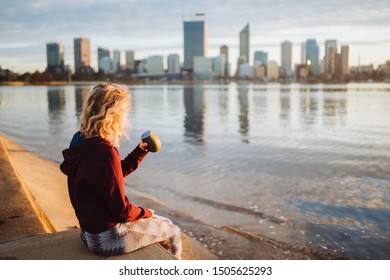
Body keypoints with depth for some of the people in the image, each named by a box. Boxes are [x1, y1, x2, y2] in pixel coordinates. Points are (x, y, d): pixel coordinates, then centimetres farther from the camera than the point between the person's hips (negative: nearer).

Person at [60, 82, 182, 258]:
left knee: (161, 223, 29)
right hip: (107, 238, -9)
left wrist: (140, 151, 11)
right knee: (172, 232, 11)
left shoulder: (82, 144, 1)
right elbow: (121, 209, -23)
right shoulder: (105, 152, -28)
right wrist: (145, 212, -4)